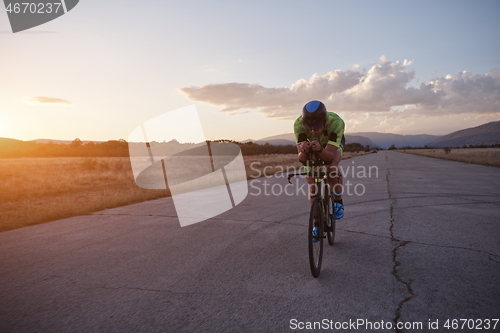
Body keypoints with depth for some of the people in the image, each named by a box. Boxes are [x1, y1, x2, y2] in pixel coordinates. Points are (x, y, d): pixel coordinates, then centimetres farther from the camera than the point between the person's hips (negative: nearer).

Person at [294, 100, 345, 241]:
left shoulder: (336, 122, -41)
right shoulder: (299, 124, -37)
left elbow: (329, 155, -45)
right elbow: (301, 158, -39)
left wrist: (320, 150, -66)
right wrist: (303, 151, -61)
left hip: (332, 146, -1)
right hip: (313, 147, 1)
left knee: (331, 167, -32)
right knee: (312, 185, -7)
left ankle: (338, 203, -5)